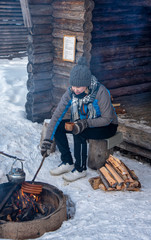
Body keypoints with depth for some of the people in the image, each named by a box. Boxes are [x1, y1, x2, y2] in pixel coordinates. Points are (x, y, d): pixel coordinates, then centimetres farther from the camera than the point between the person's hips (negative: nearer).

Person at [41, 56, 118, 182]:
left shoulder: (100, 92, -29)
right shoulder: (71, 92, -16)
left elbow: (107, 119, -24)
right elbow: (57, 115, -19)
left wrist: (86, 123, -38)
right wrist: (47, 140, -27)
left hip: (107, 127, -5)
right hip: (84, 123, 6)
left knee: (79, 133, -32)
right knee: (58, 126, -15)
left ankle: (81, 169, -13)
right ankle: (67, 163, -3)